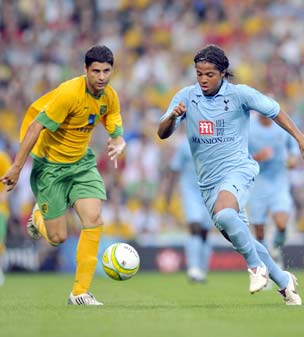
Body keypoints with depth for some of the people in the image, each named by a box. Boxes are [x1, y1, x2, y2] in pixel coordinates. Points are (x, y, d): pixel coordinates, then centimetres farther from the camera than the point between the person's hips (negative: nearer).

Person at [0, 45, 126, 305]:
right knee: (58, 238, -3)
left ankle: (81, 292, -7)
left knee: (94, 219, -15)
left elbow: (117, 134, 3)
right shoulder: (70, 93, -25)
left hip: (82, 162, 5)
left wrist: (117, 145, -23)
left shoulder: (109, 96, -4)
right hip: (50, 164, -5)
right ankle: (39, 217, 36)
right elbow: (34, 128, -23)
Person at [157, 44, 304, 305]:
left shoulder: (240, 94, -7)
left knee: (224, 214, -35)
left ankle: (256, 266, -15)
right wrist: (173, 117, -25)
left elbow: (274, 111, 4)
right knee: (240, 239, 8)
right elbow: (163, 134, -4)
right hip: (208, 180, 5)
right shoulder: (186, 97, 1)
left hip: (238, 169, -5)